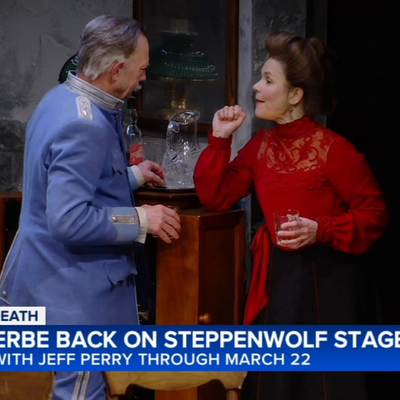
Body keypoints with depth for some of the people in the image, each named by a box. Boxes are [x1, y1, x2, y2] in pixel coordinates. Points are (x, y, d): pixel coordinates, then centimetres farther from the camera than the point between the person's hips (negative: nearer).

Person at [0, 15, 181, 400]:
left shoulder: (61, 98, 7)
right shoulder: (84, 126, -26)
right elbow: (68, 221, -30)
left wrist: (132, 176, 22)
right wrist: (140, 220, -21)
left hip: (54, 275, 11)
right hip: (75, 288, -11)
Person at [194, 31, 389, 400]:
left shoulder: (335, 150, -17)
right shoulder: (261, 145, 4)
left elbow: (374, 214, -12)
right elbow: (216, 197, 5)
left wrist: (320, 232, -25)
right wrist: (220, 140, -4)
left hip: (324, 280, -7)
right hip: (275, 276, 7)